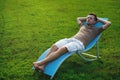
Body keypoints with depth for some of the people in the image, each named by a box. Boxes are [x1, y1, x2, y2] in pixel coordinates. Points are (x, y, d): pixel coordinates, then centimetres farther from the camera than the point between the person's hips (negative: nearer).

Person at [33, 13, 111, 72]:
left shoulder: (96, 30, 20)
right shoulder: (83, 26, 36)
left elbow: (108, 23, 14)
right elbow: (78, 18, 56)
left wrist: (99, 19, 27)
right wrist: (87, 17, 49)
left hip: (79, 43, -6)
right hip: (70, 39, 6)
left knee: (62, 49, -33)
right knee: (54, 46, -26)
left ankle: (40, 63, -41)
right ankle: (42, 66, -37)